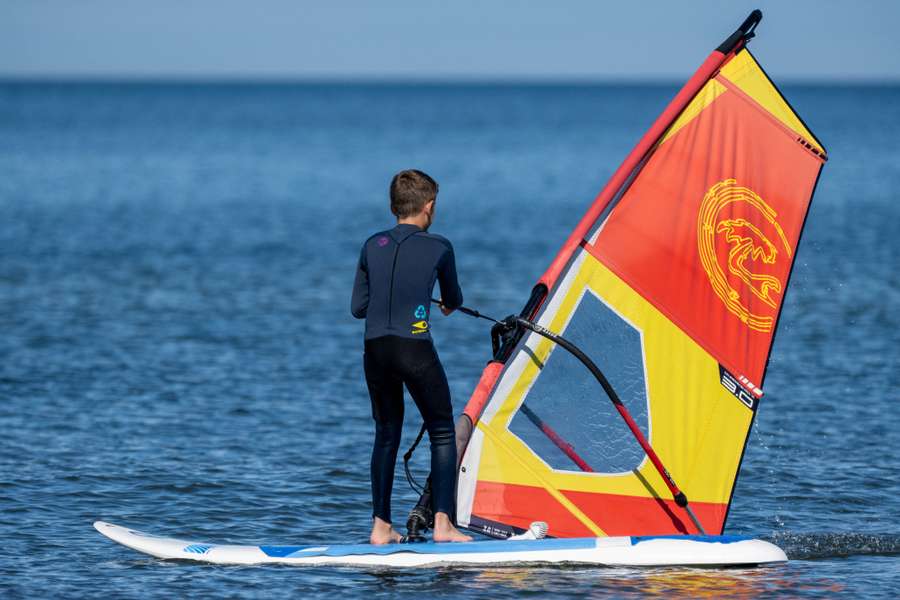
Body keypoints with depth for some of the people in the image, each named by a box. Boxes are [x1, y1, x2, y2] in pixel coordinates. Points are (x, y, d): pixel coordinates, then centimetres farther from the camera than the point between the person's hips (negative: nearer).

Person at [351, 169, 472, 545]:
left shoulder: (373, 246, 9)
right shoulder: (438, 248, 1)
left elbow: (358, 307, 10)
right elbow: (453, 299, 18)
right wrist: (449, 305, 42)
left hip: (375, 351, 4)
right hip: (415, 350, -4)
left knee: (386, 434, 15)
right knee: (442, 432, 7)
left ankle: (381, 527, 11)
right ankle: (442, 523, -1)